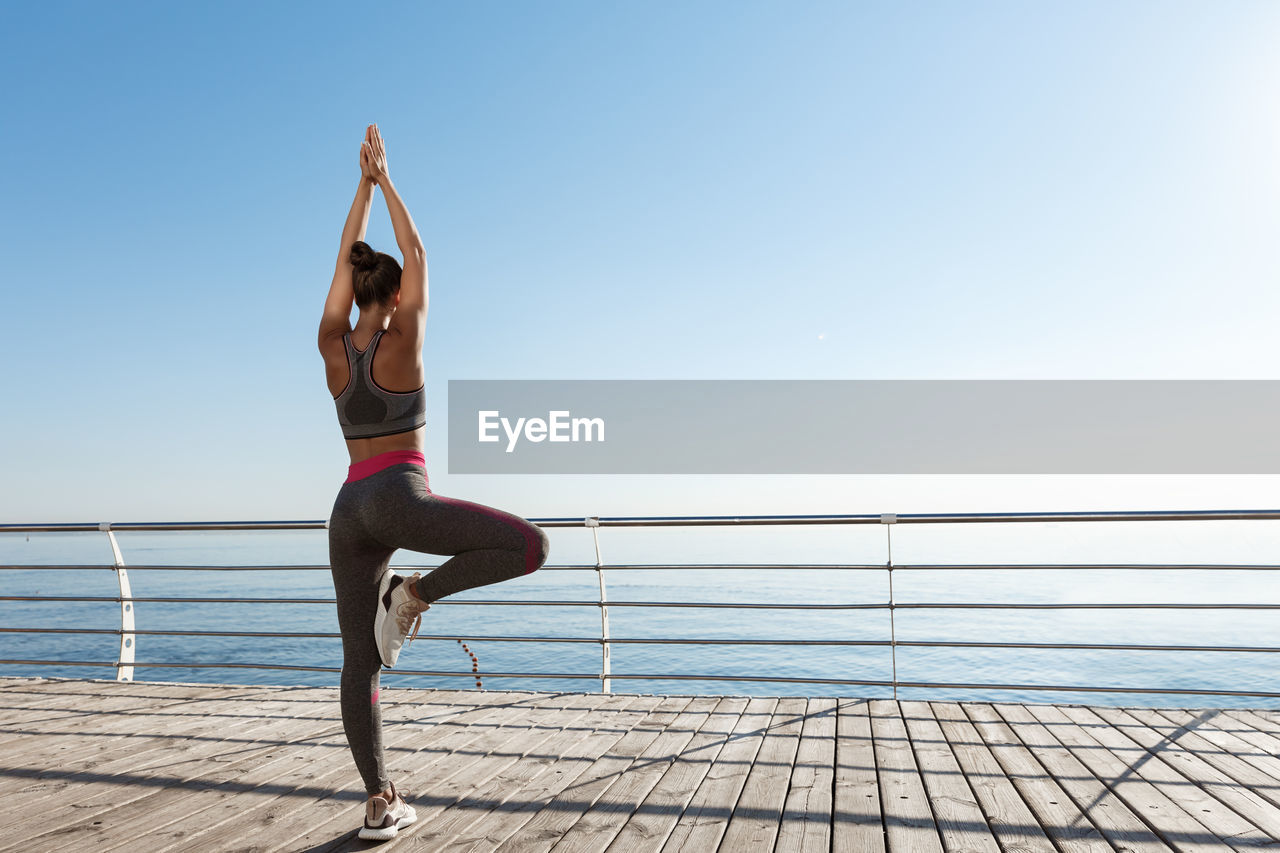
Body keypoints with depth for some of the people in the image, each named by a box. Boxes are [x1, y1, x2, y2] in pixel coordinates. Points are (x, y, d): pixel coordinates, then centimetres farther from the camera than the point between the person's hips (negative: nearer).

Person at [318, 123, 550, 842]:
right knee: (530, 546, -6)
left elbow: (345, 260, 19)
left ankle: (380, 804, 9)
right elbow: (418, 254, 4)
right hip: (400, 497, -7)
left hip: (348, 511, 7)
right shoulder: (401, 341, -4)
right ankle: (417, 594, -8)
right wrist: (385, 181, 12)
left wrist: (363, 187, 23)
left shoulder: (333, 347, 9)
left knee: (360, 663, 7)